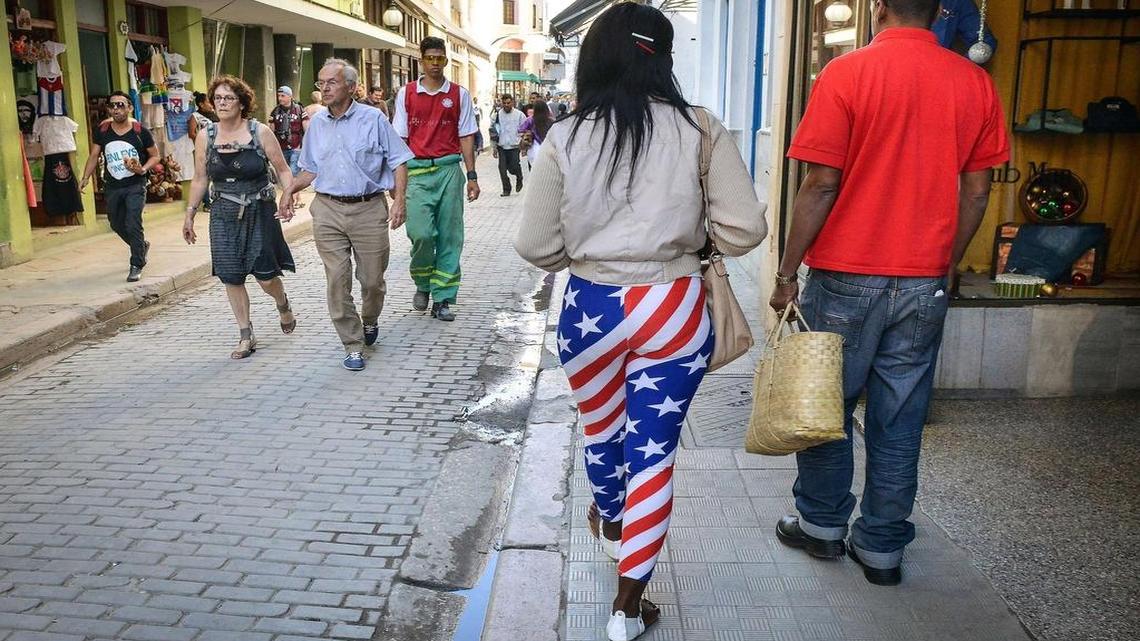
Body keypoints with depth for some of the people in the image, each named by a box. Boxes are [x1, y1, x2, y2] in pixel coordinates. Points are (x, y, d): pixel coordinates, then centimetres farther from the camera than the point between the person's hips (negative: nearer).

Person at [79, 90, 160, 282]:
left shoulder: (140, 131, -8)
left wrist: (143, 169, -17)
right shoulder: (102, 130, 0)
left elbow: (155, 156, 1)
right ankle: (142, 246, 44)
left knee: (132, 225, -13)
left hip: (135, 186, -4)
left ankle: (136, 266, 1)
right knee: (117, 225, 17)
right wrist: (86, 177, -4)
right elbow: (94, 155, 8)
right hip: (112, 187, 5)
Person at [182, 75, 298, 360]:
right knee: (231, 277, 3)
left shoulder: (260, 132, -5)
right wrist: (189, 215, 9)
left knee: (265, 276, -2)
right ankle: (246, 336, 15)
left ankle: (283, 304, 34)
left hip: (260, 212, -3)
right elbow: (200, 180, 10)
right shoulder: (205, 137, 3)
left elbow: (283, 170, -2)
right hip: (224, 215, 3)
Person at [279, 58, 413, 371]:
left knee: (372, 278, 5)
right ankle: (353, 345, 6)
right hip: (328, 211, 3)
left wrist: (399, 201, -10)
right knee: (337, 280, -3)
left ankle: (370, 321, 37)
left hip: (369, 209, -3)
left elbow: (398, 162, 0)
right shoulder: (316, 124, 11)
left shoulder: (373, 119, -1)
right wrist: (291, 189, 3)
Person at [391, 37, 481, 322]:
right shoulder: (406, 93, 6)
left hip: (449, 169, 1)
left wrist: (472, 176, 2)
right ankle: (422, 283, 16)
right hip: (417, 170, -1)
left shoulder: (459, 94, 7)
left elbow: (466, 136, 7)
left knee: (449, 236, 1)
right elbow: (400, 138, 6)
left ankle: (442, 299, 10)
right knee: (420, 233, -12)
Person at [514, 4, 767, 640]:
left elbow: (537, 246, -3)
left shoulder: (565, 138, -6)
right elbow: (745, 230, -9)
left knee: (601, 430, 25)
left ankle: (610, 523, 55)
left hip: (591, 308, 2)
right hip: (674, 310, -1)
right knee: (653, 451, 10)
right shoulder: (700, 129, -8)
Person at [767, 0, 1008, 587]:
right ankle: (881, 548, 21)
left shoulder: (847, 73, -9)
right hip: (925, 284, 4)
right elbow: (976, 193, 6)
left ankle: (822, 525, 27)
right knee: (900, 423, 11)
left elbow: (820, 186, -12)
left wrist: (787, 273, -4)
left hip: (846, 278, -3)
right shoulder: (976, 83, 3)